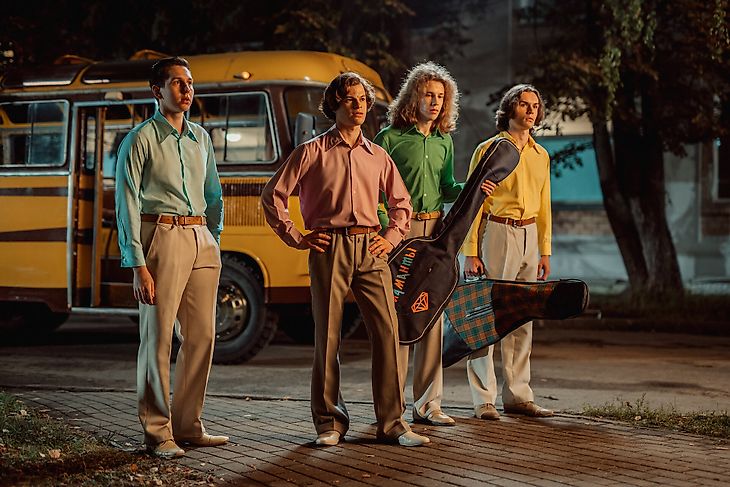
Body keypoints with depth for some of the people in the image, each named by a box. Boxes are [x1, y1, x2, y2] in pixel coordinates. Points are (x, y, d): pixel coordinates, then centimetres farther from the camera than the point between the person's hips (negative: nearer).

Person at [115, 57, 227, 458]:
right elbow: (127, 205, -7)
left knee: (201, 335, 5)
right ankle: (157, 433, 2)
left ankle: (188, 425, 14)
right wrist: (138, 265, -13)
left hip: (202, 240, 6)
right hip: (162, 237, -6)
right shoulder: (141, 139, -2)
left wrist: (215, 242, 15)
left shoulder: (200, 138, 16)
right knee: (158, 338, -4)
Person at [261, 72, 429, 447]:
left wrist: (392, 238, 10)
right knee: (327, 336, 0)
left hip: (371, 249, 3)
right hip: (329, 248, -3)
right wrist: (296, 238, 0)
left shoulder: (377, 156, 14)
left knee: (387, 332, -4)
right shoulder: (312, 152, 3)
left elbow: (401, 202, 25)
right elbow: (272, 196, 4)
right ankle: (329, 422, 11)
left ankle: (391, 422, 2)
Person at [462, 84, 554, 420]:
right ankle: (483, 399, -2)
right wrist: (471, 252, -12)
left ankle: (518, 396, 13)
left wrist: (545, 251, 14)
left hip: (528, 236, 6)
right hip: (496, 233, -6)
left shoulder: (541, 155, 14)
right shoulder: (489, 149, -4)